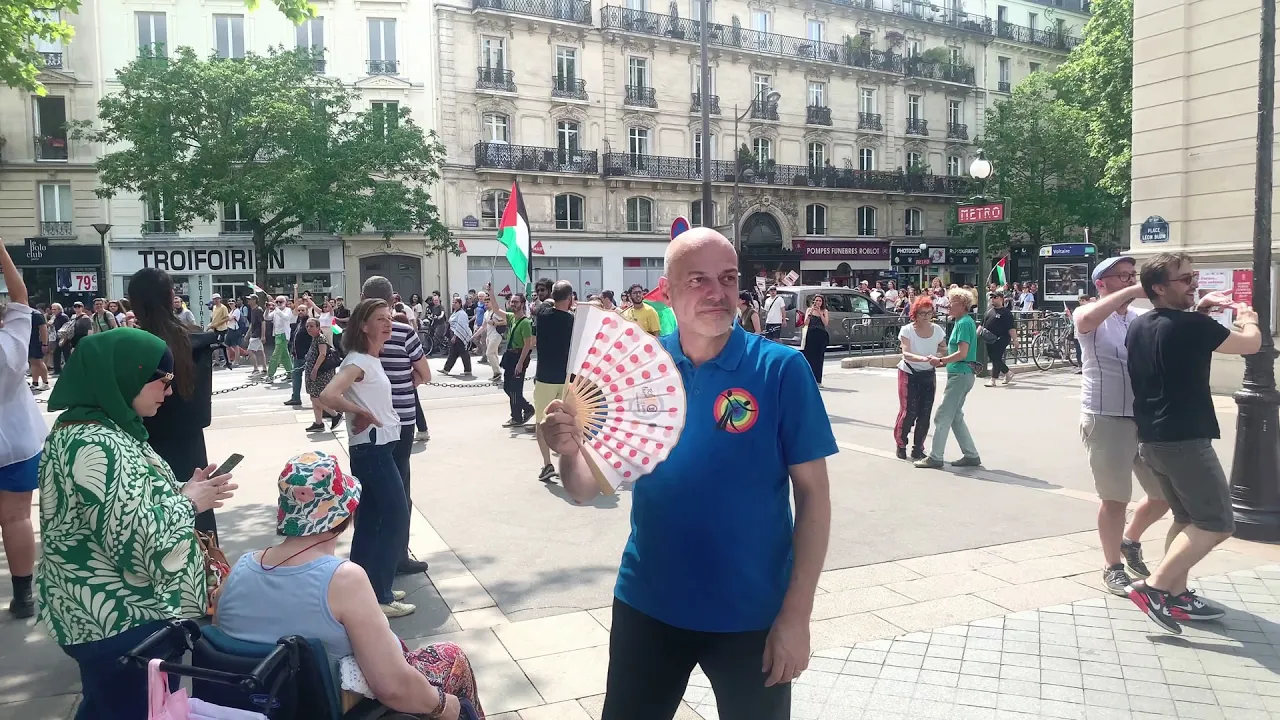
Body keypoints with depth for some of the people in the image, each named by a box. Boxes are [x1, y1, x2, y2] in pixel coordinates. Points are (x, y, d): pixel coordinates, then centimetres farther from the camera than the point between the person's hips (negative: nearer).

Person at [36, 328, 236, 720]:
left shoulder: (101, 427, 6)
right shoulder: (95, 445, -26)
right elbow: (136, 540, -30)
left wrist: (181, 490, 1)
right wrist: (187, 502, -15)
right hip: (118, 621, -10)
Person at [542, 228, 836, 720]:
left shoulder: (781, 369, -12)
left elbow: (813, 494, -9)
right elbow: (586, 490, -3)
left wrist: (796, 613, -12)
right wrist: (570, 450, -25)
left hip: (752, 613, -2)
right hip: (647, 605, 2)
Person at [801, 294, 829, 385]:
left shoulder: (824, 311, 9)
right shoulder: (809, 310, 8)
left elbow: (826, 324, -4)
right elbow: (806, 323, -4)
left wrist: (820, 313, -9)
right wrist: (811, 312, -12)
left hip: (821, 336, 1)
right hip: (811, 335, -1)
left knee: (819, 357, 1)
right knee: (810, 356, -4)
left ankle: (818, 380, 4)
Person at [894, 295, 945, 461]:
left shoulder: (937, 330, -4)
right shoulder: (907, 330, -15)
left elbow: (944, 351, 5)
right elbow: (906, 354, -27)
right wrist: (924, 358, -44)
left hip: (928, 375, 3)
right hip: (909, 374, -3)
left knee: (925, 413, 1)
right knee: (909, 412, -7)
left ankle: (918, 448, 14)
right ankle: (901, 445, 14)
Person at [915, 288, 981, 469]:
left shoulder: (964, 323, -15)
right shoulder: (964, 321, 15)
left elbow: (962, 353, -22)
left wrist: (940, 360, -13)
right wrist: (944, 360, 11)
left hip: (960, 375, -10)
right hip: (960, 374, 10)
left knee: (942, 416, -5)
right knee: (955, 416, 15)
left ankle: (935, 457, 0)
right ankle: (971, 455, 18)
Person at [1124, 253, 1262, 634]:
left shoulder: (1138, 326, 8)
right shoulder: (1193, 326, -16)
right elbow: (1251, 344, -1)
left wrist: (1198, 309, 24)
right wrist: (1246, 317, 19)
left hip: (1151, 439, 9)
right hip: (1185, 439, -9)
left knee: (1187, 518, 19)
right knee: (1217, 523, -1)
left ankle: (1177, 595, 19)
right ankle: (1155, 586, -9)